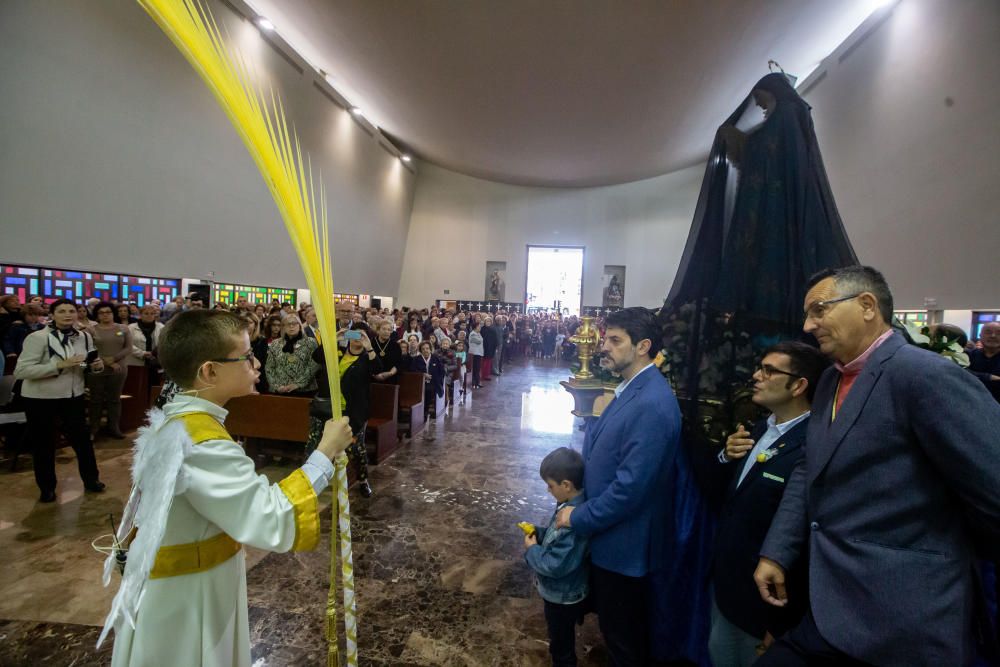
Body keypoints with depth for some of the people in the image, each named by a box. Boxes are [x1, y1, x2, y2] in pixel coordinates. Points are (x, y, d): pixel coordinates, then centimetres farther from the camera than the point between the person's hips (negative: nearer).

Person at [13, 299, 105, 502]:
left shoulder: (85, 337, -1)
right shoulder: (37, 337, -15)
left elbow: (89, 365, 12)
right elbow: (21, 371, -21)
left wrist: (97, 365, -12)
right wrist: (60, 365, -30)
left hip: (73, 396, 4)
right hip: (40, 399, -4)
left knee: (82, 438, 12)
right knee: (43, 443, 10)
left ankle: (91, 479, 29)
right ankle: (47, 488, 28)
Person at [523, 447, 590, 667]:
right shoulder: (572, 506, -7)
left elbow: (556, 565, -35)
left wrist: (532, 550, -21)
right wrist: (538, 533, -6)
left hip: (563, 597, -8)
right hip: (560, 592, 8)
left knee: (562, 644, 19)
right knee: (561, 639, 32)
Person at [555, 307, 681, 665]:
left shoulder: (652, 404, -30)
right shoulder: (632, 388, 1)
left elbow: (630, 488, -30)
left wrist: (579, 517, -16)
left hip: (623, 540, -8)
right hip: (609, 531, 8)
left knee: (621, 629, 16)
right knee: (615, 619, 29)